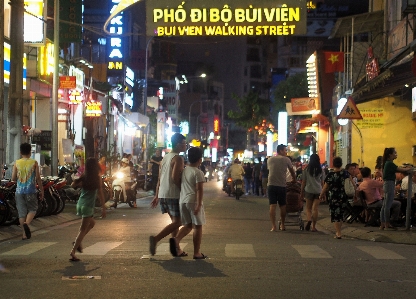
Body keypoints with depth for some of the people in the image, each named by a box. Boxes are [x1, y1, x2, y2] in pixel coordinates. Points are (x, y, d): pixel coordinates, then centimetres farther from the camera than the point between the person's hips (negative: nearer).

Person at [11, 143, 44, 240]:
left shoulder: (17, 163, 1)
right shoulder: (34, 163, -3)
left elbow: (13, 178, 1)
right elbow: (38, 178, -3)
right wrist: (41, 190, 6)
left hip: (19, 191, 2)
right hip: (30, 191, -2)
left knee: (22, 212, 8)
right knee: (32, 209, 12)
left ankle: (24, 234, 8)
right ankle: (27, 223, -18)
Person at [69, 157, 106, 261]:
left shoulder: (83, 177, 3)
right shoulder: (97, 178, -8)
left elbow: (73, 185, 4)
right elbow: (100, 194, -8)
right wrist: (103, 208, -4)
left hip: (80, 204, 6)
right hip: (88, 205, -6)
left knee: (92, 223, 28)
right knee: (83, 230, -1)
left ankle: (78, 241, 15)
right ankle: (73, 252, -9)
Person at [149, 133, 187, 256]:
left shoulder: (165, 157, 15)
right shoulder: (178, 158, -11)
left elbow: (159, 179, 16)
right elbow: (175, 177, -22)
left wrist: (157, 195, 18)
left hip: (162, 194, 9)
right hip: (173, 194, -9)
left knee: (175, 221, 16)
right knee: (176, 222, -6)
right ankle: (155, 239, -20)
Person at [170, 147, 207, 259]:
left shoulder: (184, 170, 10)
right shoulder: (198, 173, -9)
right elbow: (199, 190, -17)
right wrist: (199, 204, -18)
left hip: (182, 200, 6)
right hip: (193, 201, -6)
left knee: (187, 225, 16)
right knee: (197, 226, 3)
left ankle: (176, 240, -9)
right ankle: (197, 253, 4)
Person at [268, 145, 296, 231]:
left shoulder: (270, 160, 9)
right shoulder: (286, 159, 2)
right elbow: (292, 171, 12)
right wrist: (294, 179, 31)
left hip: (271, 185, 1)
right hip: (282, 185, -1)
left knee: (272, 205, -2)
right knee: (282, 206, 12)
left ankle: (273, 226, -8)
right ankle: (282, 225, 20)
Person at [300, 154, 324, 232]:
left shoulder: (306, 169, -1)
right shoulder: (320, 170, 3)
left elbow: (303, 182, 2)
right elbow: (322, 182, 6)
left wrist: (302, 192, 10)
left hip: (309, 190, -1)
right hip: (318, 191, 1)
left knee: (308, 208, 8)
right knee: (315, 209, 3)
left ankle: (309, 219, -20)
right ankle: (313, 226, 1)